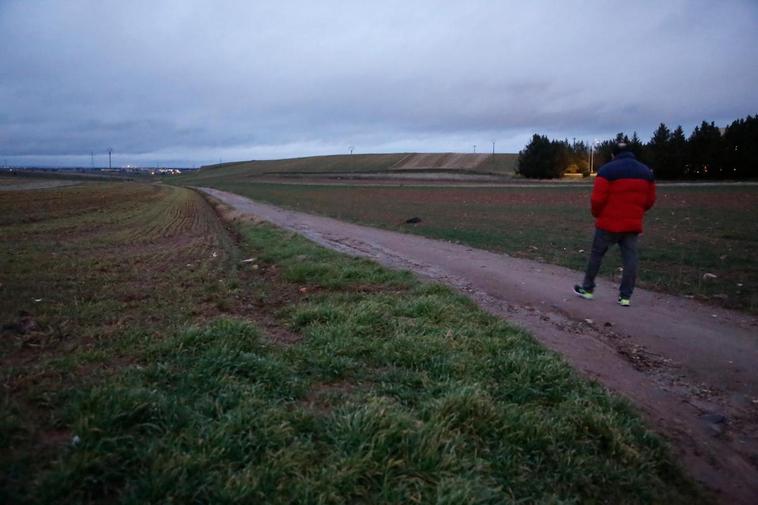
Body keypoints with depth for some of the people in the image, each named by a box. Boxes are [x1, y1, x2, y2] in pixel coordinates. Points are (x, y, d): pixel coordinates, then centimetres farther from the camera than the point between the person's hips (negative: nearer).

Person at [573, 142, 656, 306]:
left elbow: (597, 199, -14)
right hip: (633, 224, 5)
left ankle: (587, 288, 18)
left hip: (609, 223, -4)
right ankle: (625, 296, 7)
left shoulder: (607, 170, -9)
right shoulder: (646, 171, 10)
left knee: (596, 254, 9)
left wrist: (597, 214, 5)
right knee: (630, 258, 6)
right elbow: (650, 200, 12)